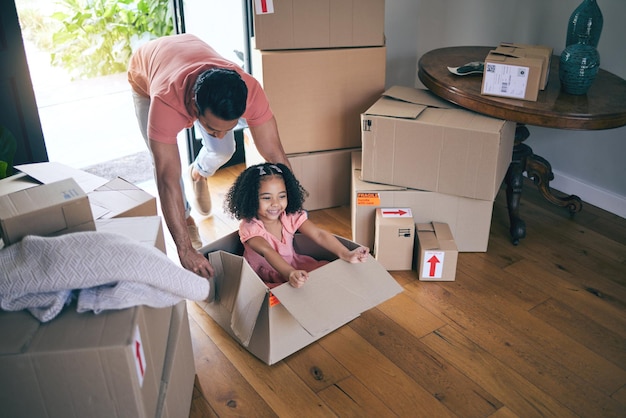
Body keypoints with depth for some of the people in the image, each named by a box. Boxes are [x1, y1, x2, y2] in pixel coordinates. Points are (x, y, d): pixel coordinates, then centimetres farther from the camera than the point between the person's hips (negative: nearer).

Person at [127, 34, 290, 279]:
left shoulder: (249, 91, -41)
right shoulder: (166, 102, -49)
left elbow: (274, 154, -34)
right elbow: (168, 180, -48)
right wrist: (185, 250, -48)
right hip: (145, 74, -2)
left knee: (224, 150, -6)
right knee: (164, 163, -11)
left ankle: (198, 174, 31)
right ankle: (186, 217, 19)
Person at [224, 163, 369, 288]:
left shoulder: (291, 216, -7)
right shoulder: (249, 227, -20)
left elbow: (318, 234, -20)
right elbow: (267, 252, -39)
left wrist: (345, 254, -38)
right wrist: (289, 274, -59)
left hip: (294, 266, 5)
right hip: (265, 279, -5)